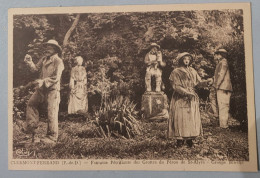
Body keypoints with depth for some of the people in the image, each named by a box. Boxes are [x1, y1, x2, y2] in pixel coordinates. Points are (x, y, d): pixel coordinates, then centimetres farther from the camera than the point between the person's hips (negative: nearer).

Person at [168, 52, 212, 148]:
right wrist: (186, 93, -19)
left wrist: (206, 81, -10)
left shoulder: (192, 71, 14)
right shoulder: (176, 72, -2)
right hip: (180, 98, -5)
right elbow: (175, 86, -10)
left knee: (192, 118, 2)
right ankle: (180, 139, -1)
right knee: (180, 118, -7)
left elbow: (198, 82, 9)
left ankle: (190, 139, 8)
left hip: (192, 98, 5)